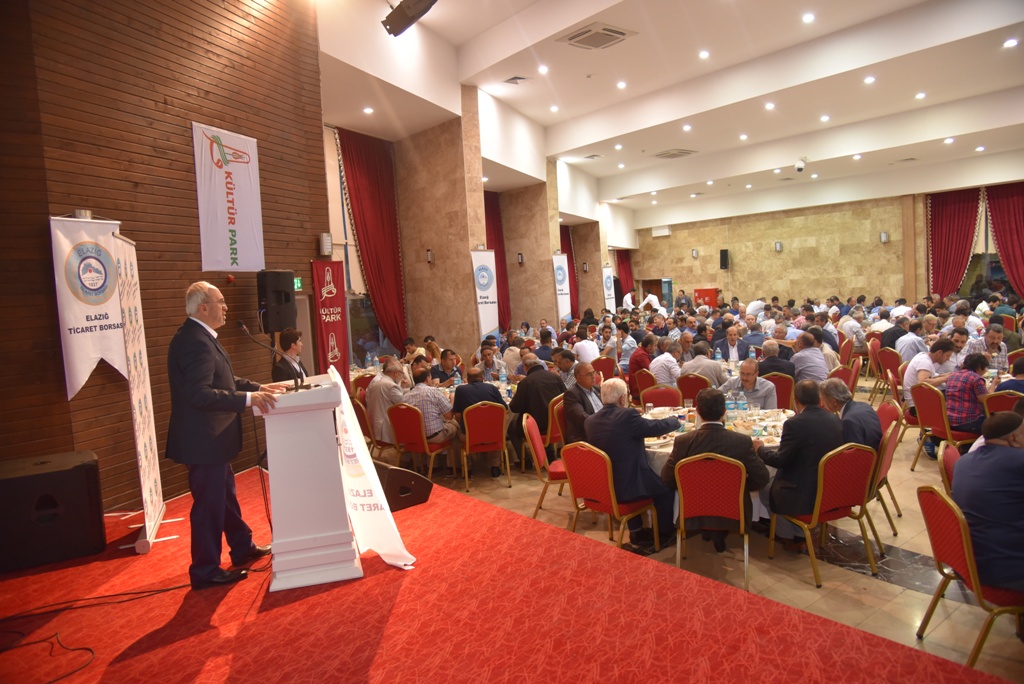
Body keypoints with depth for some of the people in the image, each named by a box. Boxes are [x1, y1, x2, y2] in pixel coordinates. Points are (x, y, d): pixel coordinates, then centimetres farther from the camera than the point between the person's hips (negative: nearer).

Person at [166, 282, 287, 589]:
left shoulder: (199, 337, 11)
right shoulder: (195, 342, -24)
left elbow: (222, 380, 17)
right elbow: (200, 394, -32)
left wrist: (259, 388, 10)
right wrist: (248, 399, -31)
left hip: (211, 438, 11)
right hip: (203, 440, -11)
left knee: (225, 495, 22)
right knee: (208, 504, 3)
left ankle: (243, 548, 39)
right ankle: (205, 571, 19)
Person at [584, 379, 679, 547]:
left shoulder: (589, 421, -2)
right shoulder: (627, 415, -21)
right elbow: (658, 426, -9)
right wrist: (674, 419, 13)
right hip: (625, 487, -6)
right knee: (666, 488, 19)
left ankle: (636, 533, 40)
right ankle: (664, 535, 34)